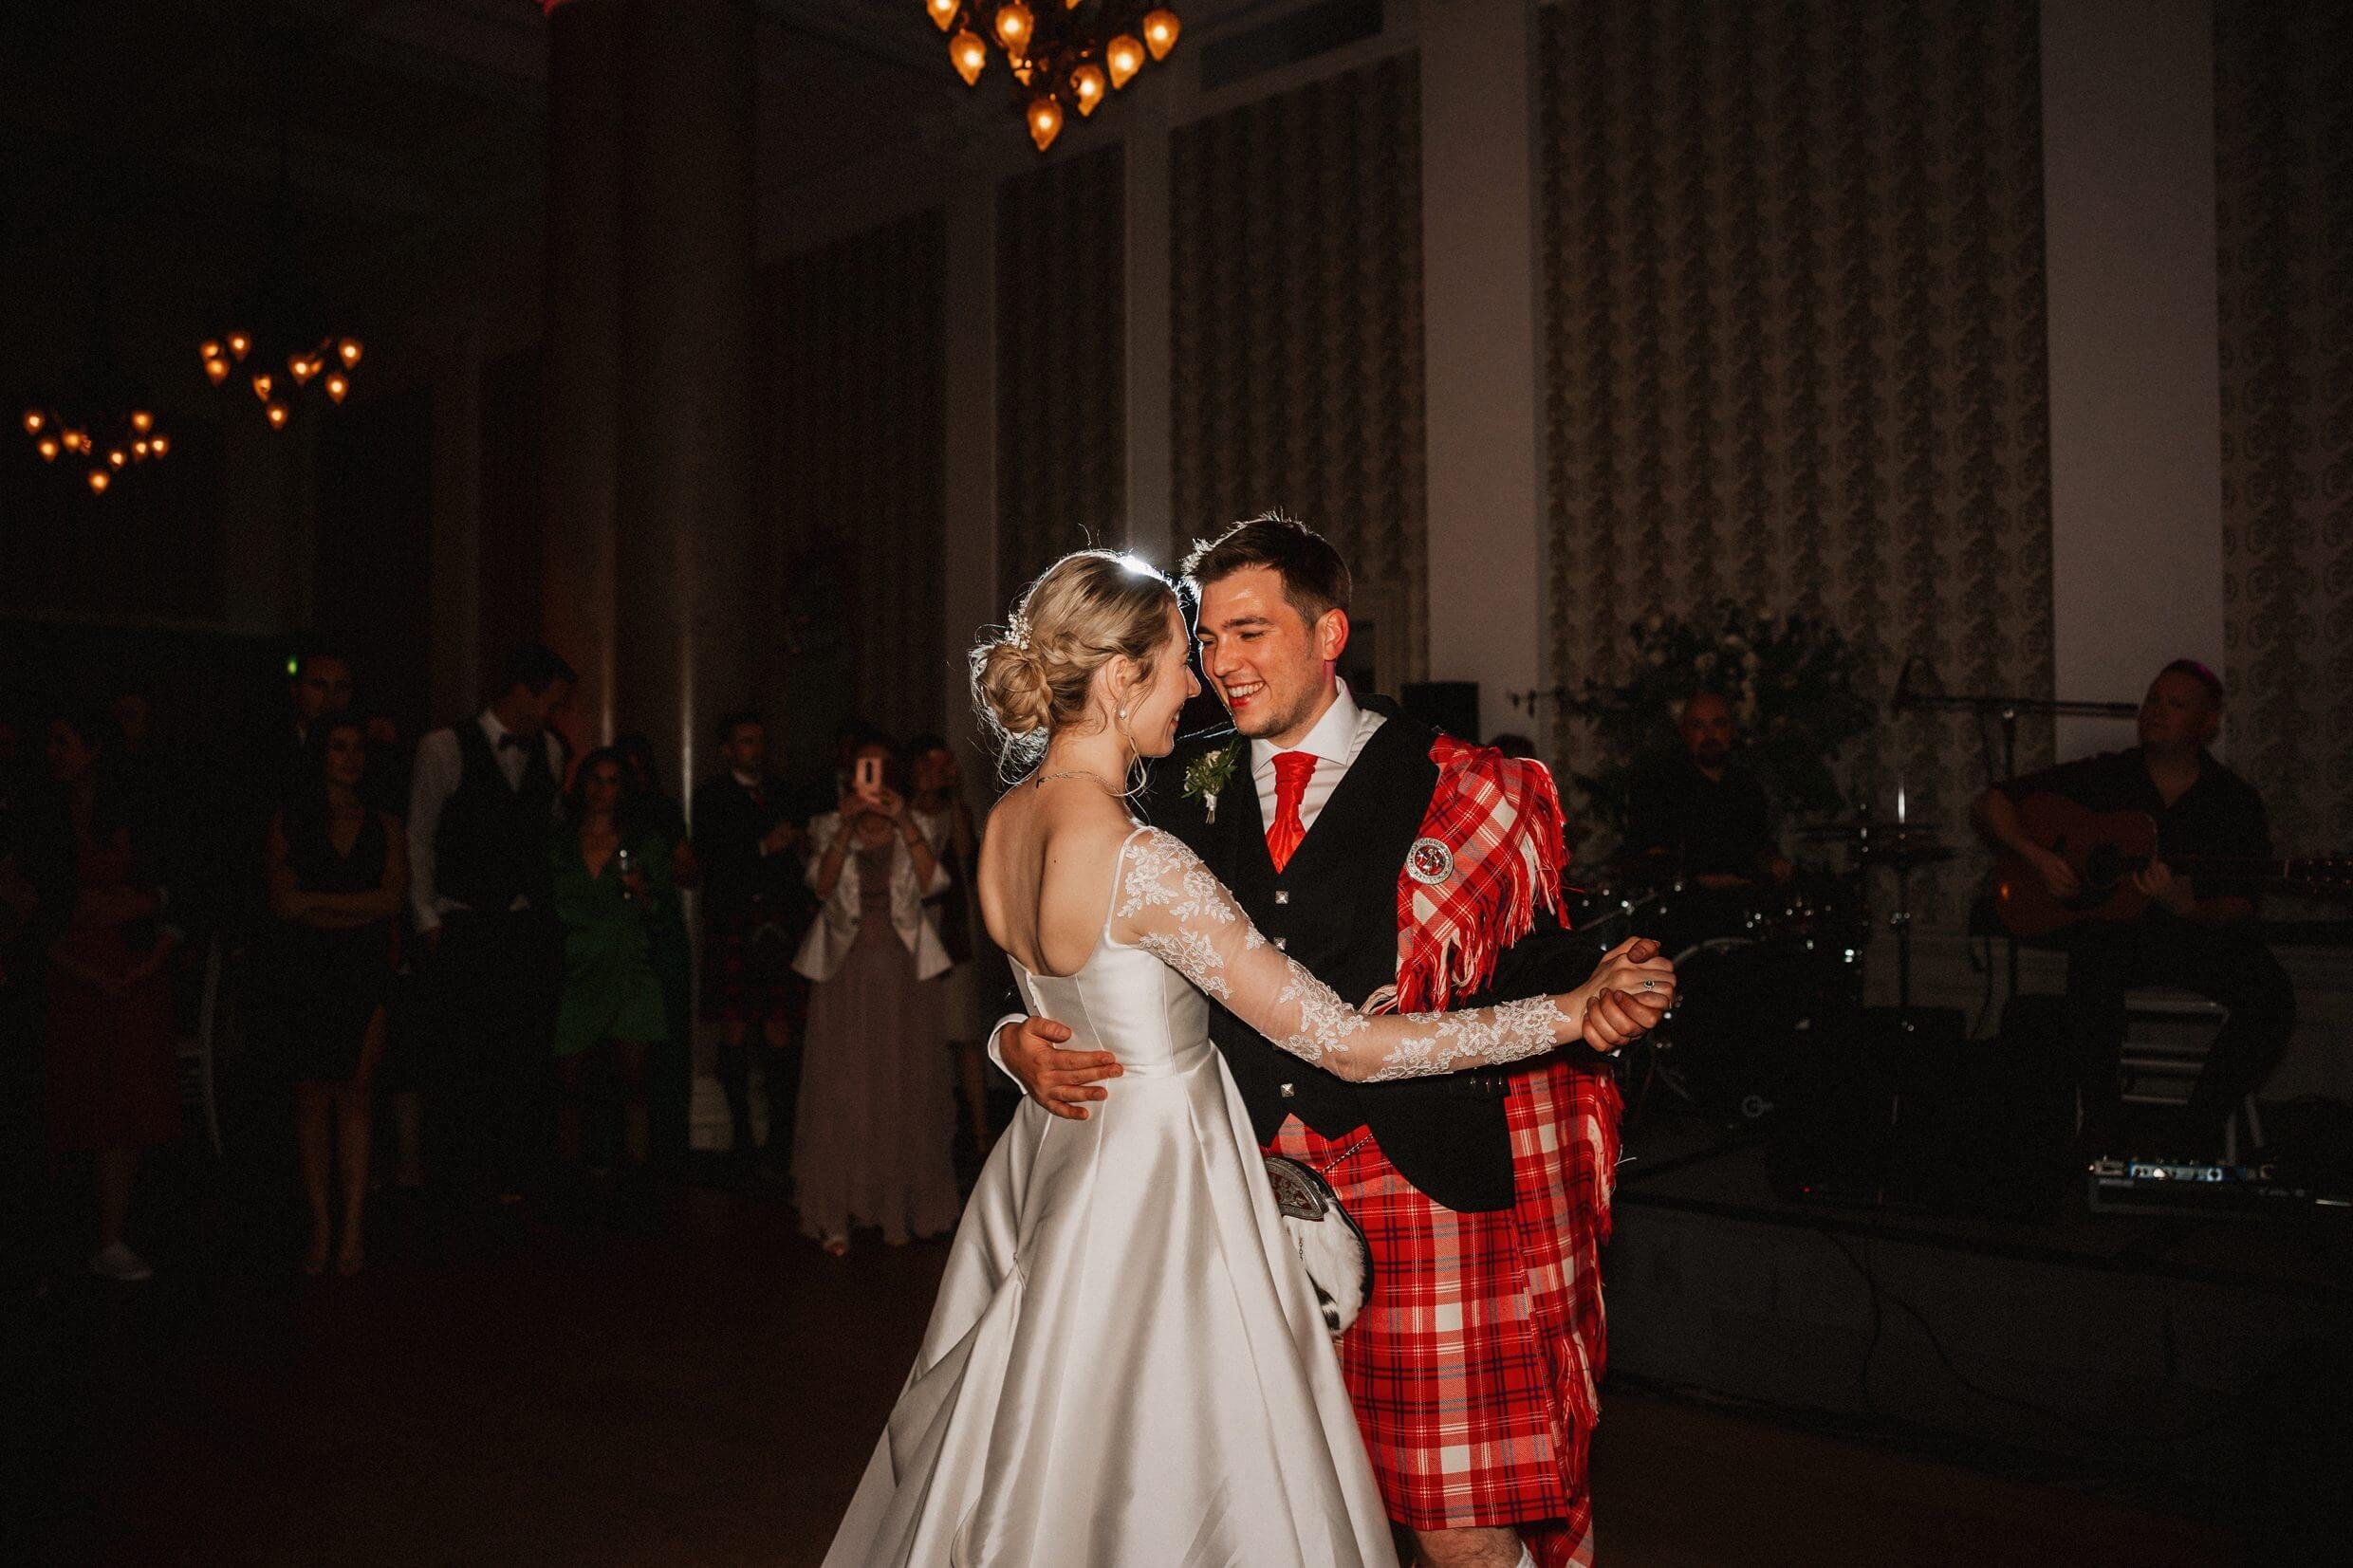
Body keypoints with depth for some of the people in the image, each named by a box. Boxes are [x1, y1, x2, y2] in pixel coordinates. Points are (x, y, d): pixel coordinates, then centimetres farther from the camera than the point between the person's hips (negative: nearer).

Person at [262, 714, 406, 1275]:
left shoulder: (384, 826, 10)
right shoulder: (289, 820, 8)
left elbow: (393, 898, -4)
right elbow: (283, 902, -1)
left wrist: (315, 901, -7)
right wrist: (355, 909, -9)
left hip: (365, 974, 0)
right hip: (306, 972, 0)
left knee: (354, 1092, -3)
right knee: (312, 1095, 3)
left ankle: (353, 1226, -2)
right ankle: (321, 1225, 9)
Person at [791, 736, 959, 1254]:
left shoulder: (913, 827, 8)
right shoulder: (828, 828, 7)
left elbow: (932, 882, -9)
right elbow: (822, 885, -10)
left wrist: (903, 821, -16)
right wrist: (848, 825, -18)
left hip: (904, 969, 1)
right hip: (845, 969, -1)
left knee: (907, 1088, 3)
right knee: (839, 1089, -4)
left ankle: (908, 1206, 16)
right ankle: (835, 1217, 1)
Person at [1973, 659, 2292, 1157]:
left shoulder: (2236, 801, 2)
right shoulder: (2103, 776, 2)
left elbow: (2240, 908, -4)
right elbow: (1993, 802, 2)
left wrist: (2186, 907, -26)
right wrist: (2038, 855, -14)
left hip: (2202, 932, 1)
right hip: (2111, 927, -1)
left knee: (2272, 995, -27)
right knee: (2093, 969, -35)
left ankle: (2195, 1130, -11)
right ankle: (2103, 1124, -16)